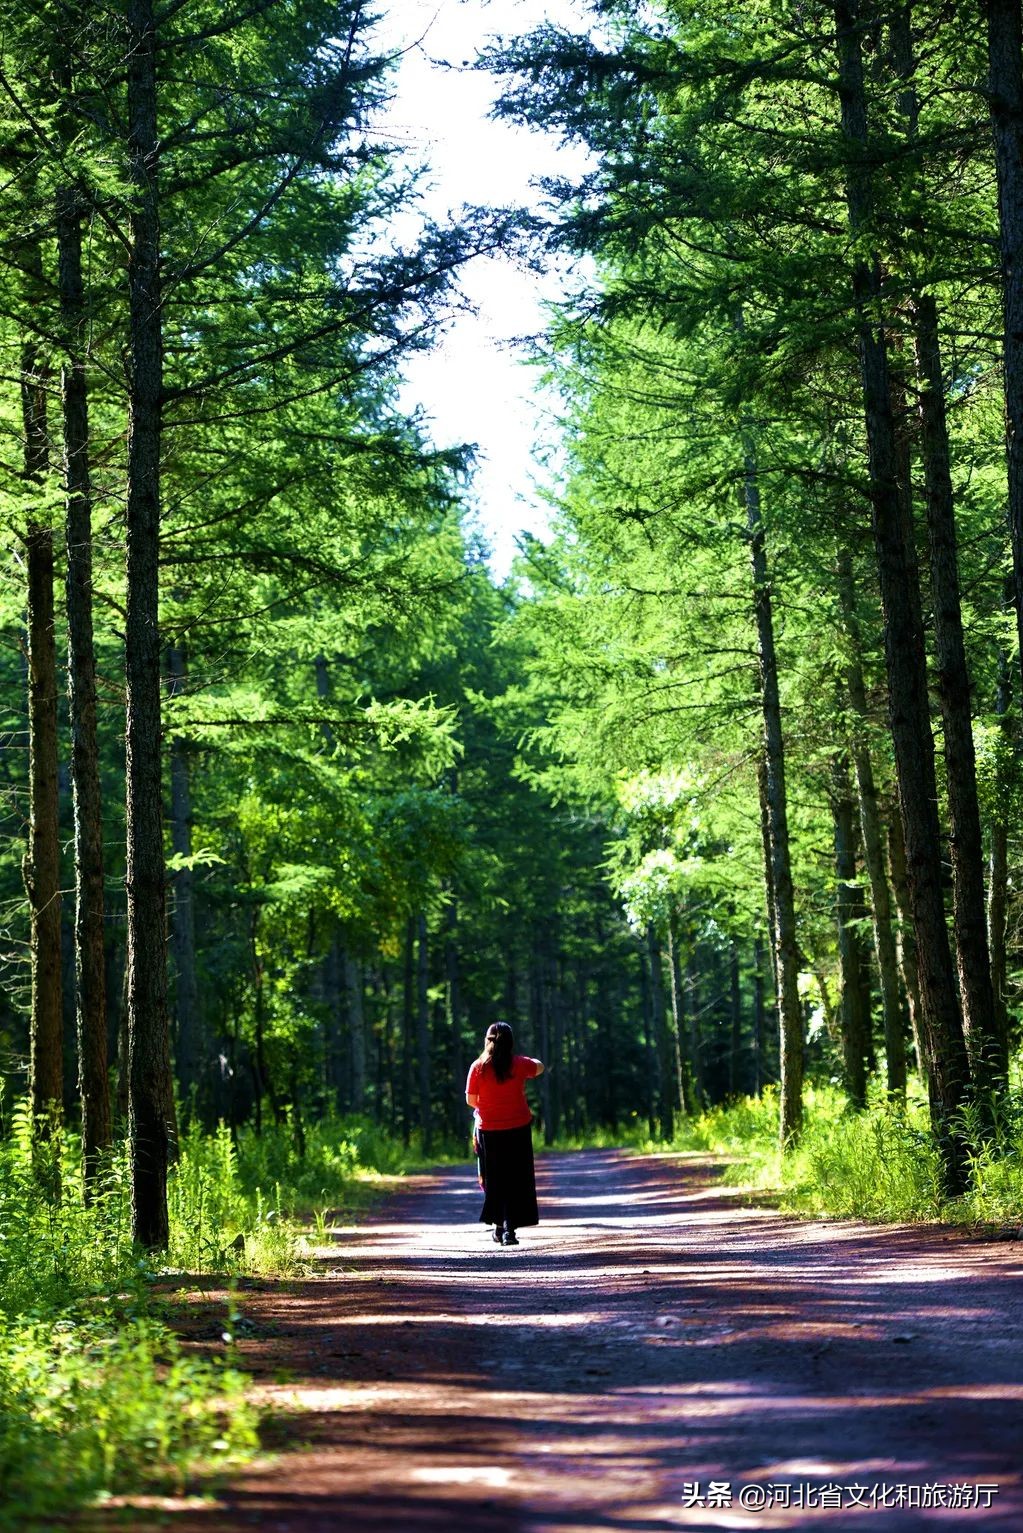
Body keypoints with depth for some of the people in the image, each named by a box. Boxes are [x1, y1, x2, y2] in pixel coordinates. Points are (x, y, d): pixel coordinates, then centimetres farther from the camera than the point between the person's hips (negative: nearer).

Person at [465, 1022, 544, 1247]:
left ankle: (498, 1224, 17)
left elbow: (470, 1100, -1)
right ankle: (509, 1228, -4)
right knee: (516, 1180, 4)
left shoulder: (478, 1067, -6)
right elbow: (539, 1067, 16)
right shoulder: (519, 1064, -5)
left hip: (488, 1129, 1)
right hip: (518, 1128, 0)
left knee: (494, 1180, 14)